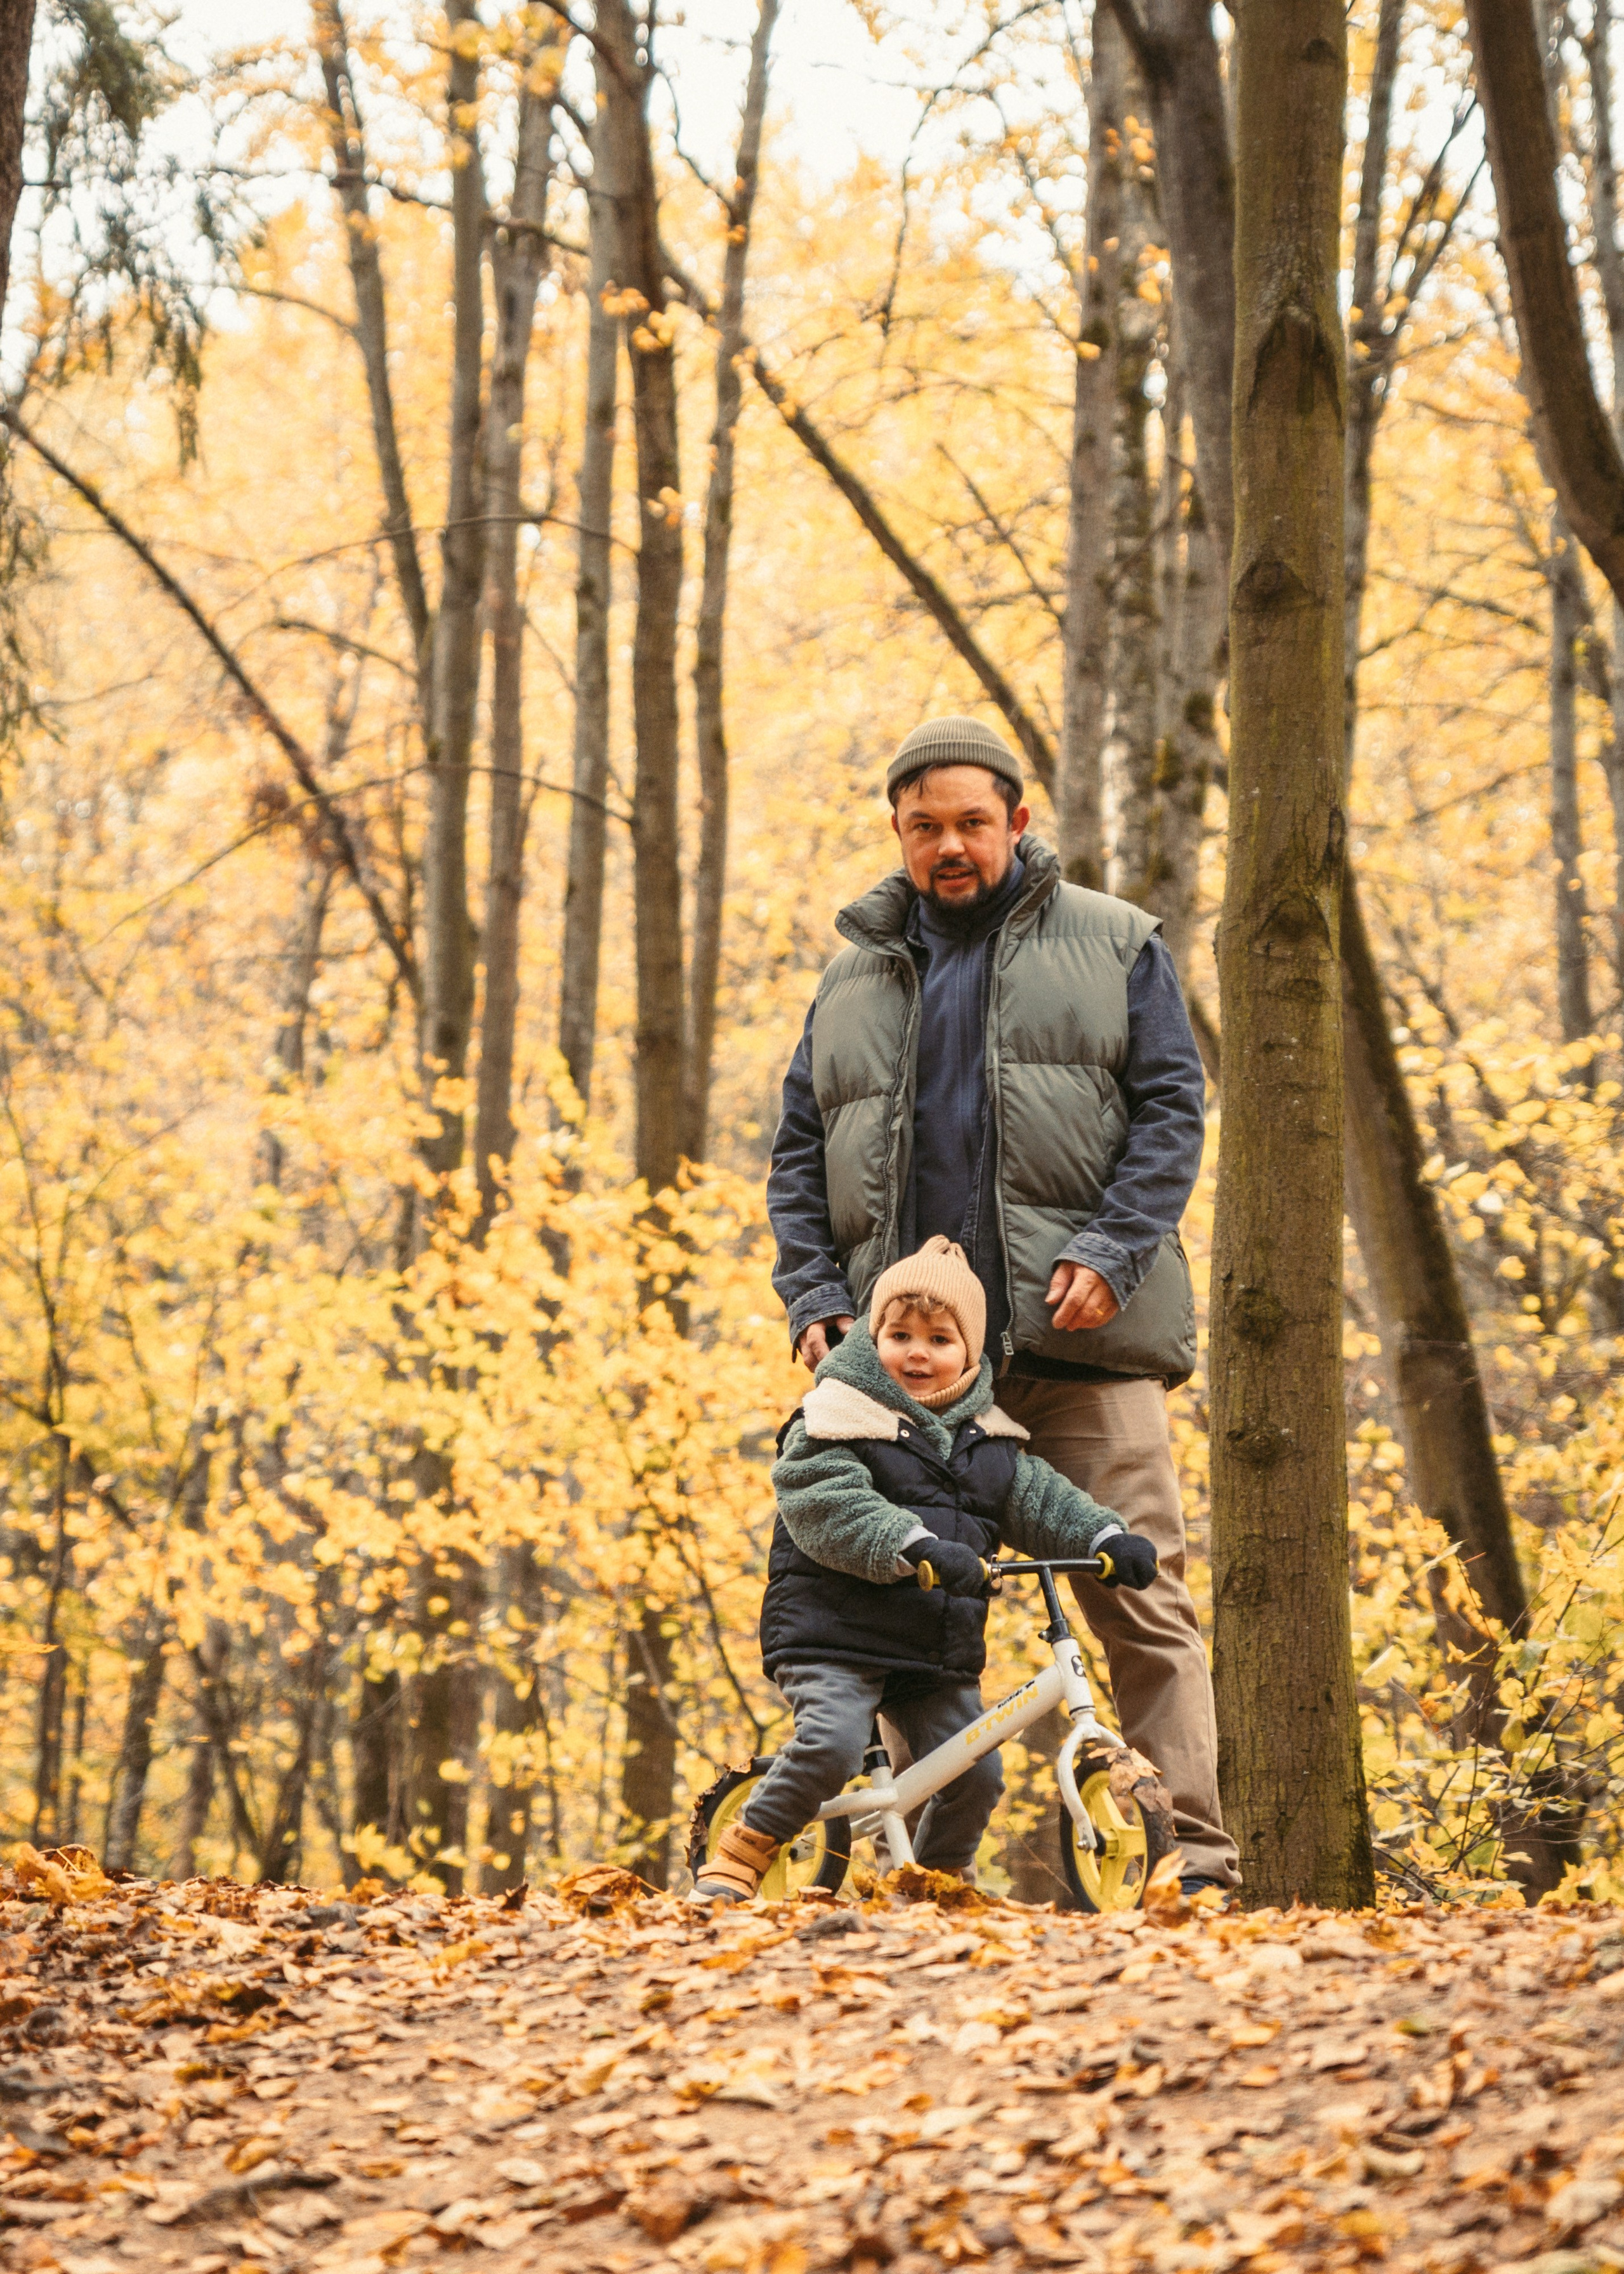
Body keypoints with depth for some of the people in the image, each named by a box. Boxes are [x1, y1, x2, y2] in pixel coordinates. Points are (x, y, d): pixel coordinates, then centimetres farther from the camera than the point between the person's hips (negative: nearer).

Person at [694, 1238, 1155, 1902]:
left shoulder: (988, 1438, 14)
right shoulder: (839, 1416, -7)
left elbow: (1040, 1502, 13)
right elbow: (827, 1506, -21)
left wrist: (1109, 1540, -6)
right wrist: (918, 1549, -33)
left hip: (939, 1649, 6)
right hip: (835, 1633, -6)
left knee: (975, 1771, -2)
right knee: (828, 1746, -25)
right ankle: (740, 1856, -7)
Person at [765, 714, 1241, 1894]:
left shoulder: (1114, 945, 9)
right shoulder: (855, 977, 18)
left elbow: (1171, 1109, 2)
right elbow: (799, 1156, 18)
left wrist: (1109, 1254, -12)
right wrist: (815, 1298, 3)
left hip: (1079, 1335, -3)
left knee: (1140, 1598, -7)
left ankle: (1197, 1861, -6)